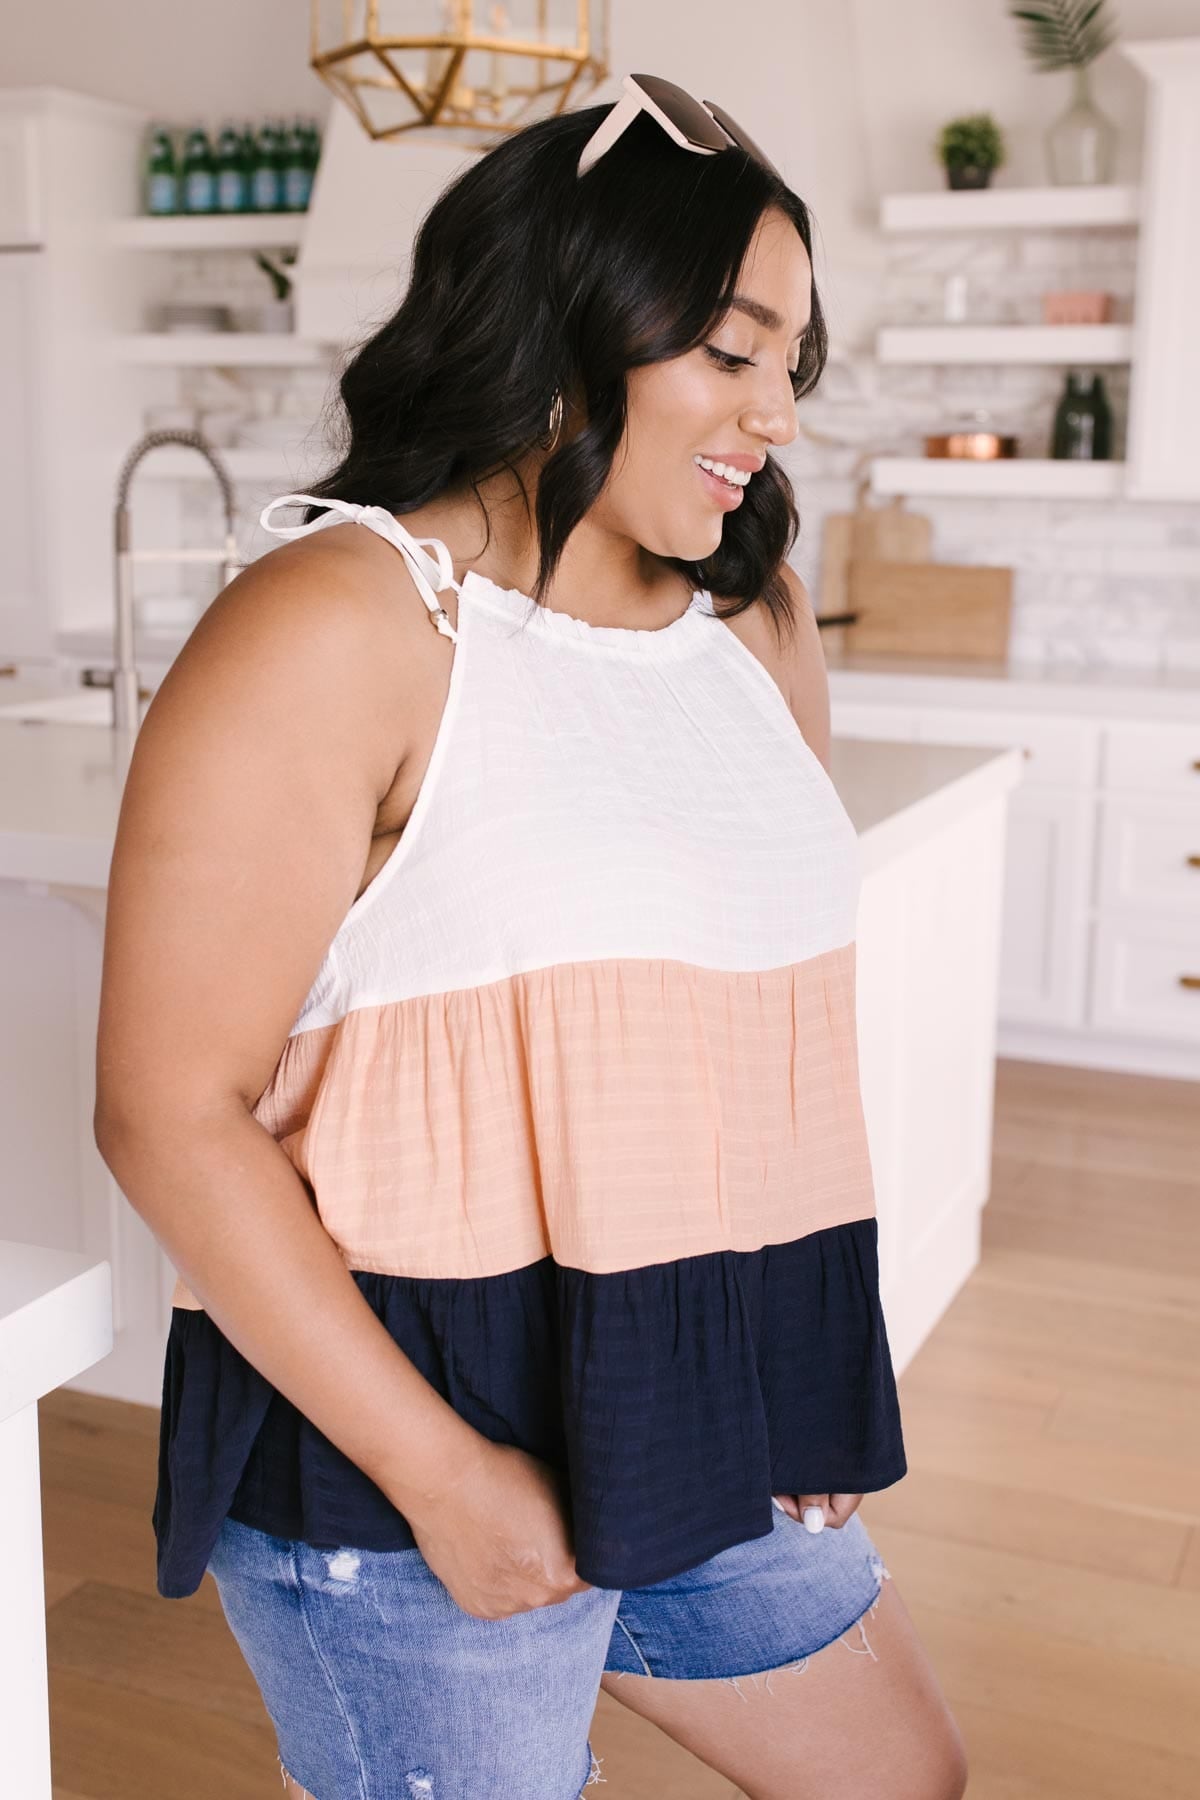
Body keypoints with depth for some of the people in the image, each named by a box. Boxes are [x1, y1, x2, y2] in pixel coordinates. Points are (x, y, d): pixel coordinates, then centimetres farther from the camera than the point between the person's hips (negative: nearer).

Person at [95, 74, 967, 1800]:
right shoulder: (341, 625, -16)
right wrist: (441, 1473, -19)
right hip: (402, 1449, -7)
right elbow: (169, 1109, -18)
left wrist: (814, 1366, 12)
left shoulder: (748, 624, 6)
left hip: (710, 1422, 8)